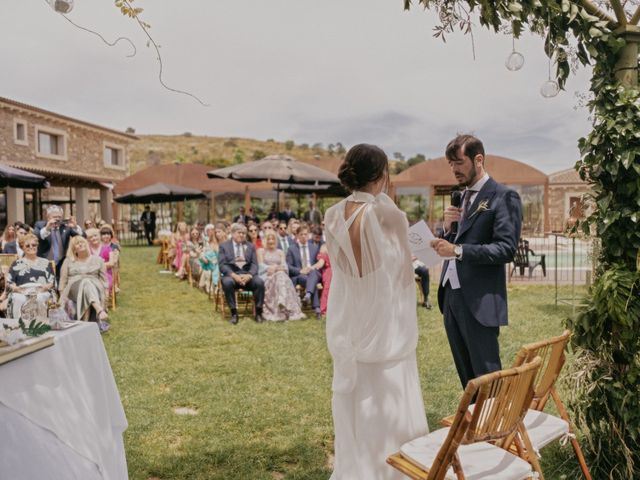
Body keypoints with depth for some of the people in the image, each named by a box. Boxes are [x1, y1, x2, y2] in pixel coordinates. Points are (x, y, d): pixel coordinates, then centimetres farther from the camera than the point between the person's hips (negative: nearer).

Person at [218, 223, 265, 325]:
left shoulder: (250, 246, 16)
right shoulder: (224, 246, 9)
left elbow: (254, 264, 6)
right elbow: (222, 265, -2)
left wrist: (249, 275, -16)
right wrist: (234, 275, -20)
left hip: (247, 275, 2)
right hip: (231, 274, -2)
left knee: (260, 282, -28)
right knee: (227, 282, -36)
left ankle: (258, 312, -14)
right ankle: (234, 313, -21)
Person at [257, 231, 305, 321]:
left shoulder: (280, 252, 26)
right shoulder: (261, 251, 21)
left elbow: (284, 266, 11)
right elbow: (260, 265, 5)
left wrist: (275, 268, -13)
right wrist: (269, 268, -15)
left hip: (281, 274, 2)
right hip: (266, 275, -2)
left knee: (281, 277, -36)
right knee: (278, 277, -36)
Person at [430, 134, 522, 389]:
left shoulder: (503, 196, -8)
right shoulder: (461, 197, 15)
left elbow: (506, 249, -17)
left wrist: (458, 250, -25)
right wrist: (448, 227, -3)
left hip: (479, 302, -7)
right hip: (451, 297, 7)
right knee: (466, 377, 17)